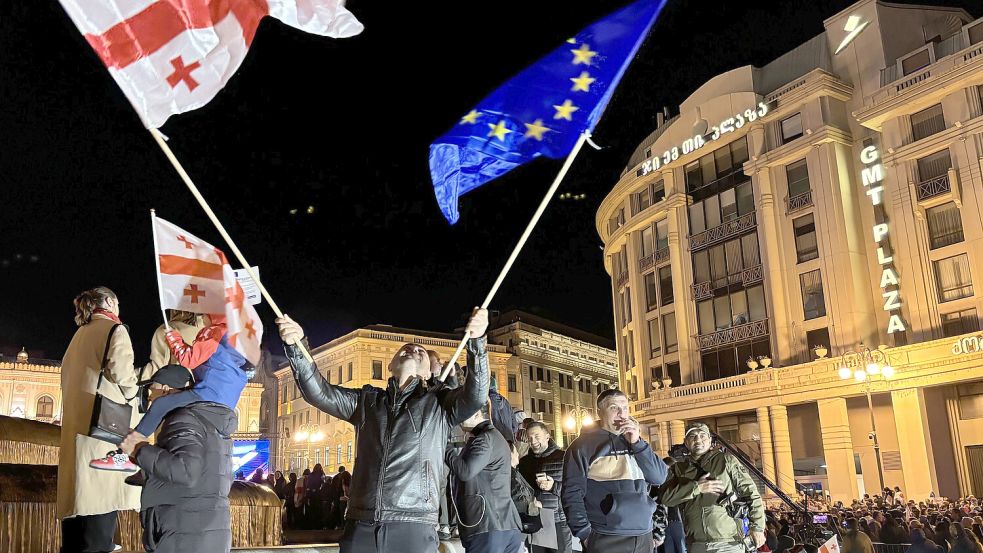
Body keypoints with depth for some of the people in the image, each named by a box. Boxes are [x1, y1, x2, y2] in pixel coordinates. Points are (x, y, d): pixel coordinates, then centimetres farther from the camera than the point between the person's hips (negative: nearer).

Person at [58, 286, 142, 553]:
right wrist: (131, 395, 1)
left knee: (80, 491, 10)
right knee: (101, 492, -7)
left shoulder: (81, 333, 21)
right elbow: (121, 370, -16)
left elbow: (68, 374, 22)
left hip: (76, 421, 8)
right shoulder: (114, 329, -3)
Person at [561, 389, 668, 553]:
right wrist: (585, 533, -14)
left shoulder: (634, 441, 13)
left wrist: (637, 442, -6)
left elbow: (659, 477, 2)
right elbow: (572, 492, -8)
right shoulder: (584, 444, -4)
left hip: (644, 536, 5)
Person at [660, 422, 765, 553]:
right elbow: (665, 497, -4)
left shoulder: (725, 460, 4)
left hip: (728, 542, -2)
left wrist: (757, 526, -5)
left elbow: (750, 492, 2)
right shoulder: (679, 468, 8)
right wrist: (696, 487, -13)